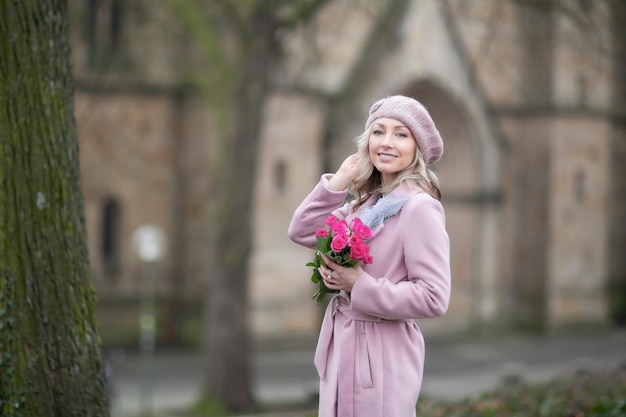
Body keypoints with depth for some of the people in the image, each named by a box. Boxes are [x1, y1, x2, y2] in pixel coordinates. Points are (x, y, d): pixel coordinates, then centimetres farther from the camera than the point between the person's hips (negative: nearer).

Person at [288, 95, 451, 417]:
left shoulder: (419, 207, -15)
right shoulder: (365, 203, 11)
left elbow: (433, 299, -20)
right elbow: (302, 231, 8)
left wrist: (360, 286, -19)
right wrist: (340, 180, 2)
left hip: (382, 354, -8)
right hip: (342, 347, 8)